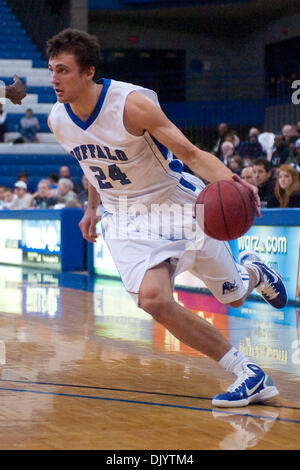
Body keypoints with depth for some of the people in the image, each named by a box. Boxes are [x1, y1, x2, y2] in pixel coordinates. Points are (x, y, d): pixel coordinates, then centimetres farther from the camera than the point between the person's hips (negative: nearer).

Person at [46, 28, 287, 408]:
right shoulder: (58, 121, -7)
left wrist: (226, 178, -44)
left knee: (233, 296, 8)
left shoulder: (132, 104, -25)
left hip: (178, 205, -4)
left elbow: (190, 154, -26)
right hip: (127, 218, 4)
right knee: (154, 300, -22)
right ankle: (248, 373, -11)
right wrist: (92, 208, 23)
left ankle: (251, 271, 49)